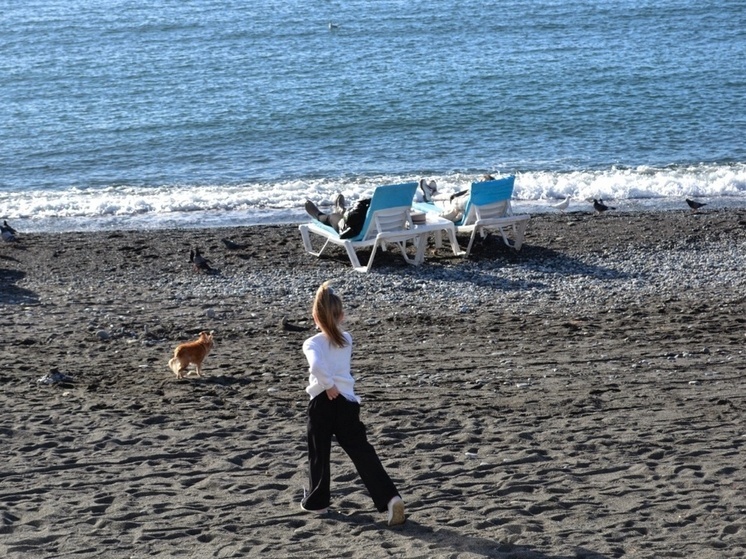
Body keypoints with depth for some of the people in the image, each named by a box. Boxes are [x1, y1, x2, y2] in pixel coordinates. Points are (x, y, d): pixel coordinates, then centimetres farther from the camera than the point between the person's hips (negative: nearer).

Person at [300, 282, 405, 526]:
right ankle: (390, 498, -13)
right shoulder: (346, 340, 9)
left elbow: (316, 365, -27)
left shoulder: (312, 343, -8)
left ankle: (316, 501, 25)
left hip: (322, 403, -4)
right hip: (347, 401, 4)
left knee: (319, 454, 13)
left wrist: (329, 385, -17)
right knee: (362, 452, 0)